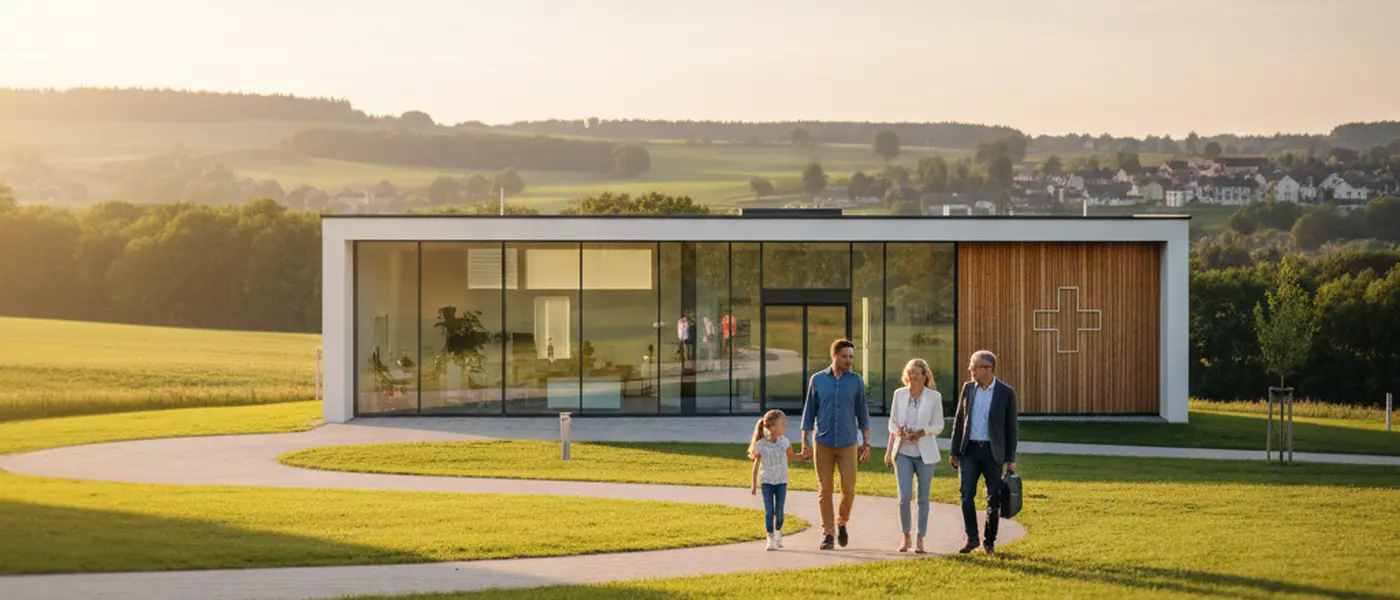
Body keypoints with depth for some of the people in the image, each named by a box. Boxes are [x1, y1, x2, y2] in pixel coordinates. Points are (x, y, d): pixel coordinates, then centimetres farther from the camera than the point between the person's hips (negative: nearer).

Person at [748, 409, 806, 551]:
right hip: (767, 481, -2)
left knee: (779, 510, 2)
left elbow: (791, 456, 12)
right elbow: (757, 464, -4)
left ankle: (778, 533, 27)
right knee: (769, 511, -5)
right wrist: (753, 485, -1)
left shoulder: (784, 442, -6)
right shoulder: (761, 444, -12)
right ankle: (770, 539, 3)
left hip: (781, 481, 2)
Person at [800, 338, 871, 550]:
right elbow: (809, 412, 7)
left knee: (848, 489, -4)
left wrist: (866, 442, 3)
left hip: (847, 445, 0)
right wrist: (805, 443, 3)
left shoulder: (856, 381, 3)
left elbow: (862, 413, 8)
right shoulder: (817, 380, 3)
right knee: (824, 491, 1)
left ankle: (842, 523, 22)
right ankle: (828, 533, 9)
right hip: (823, 444, 0)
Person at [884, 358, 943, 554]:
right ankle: (905, 536, 8)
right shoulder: (899, 394, 4)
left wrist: (922, 432, -17)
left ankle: (920, 539, 14)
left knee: (923, 498, 4)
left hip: (925, 453, -1)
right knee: (904, 495, -9)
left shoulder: (934, 397, -3)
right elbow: (893, 422, 12)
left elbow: (938, 425, 1)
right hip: (903, 452, 1)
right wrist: (889, 450, 3)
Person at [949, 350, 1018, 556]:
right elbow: (959, 420, 11)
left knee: (993, 499, 4)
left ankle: (989, 541, 15)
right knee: (967, 495, -6)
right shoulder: (968, 388, 6)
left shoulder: (1006, 393, -4)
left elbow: (1011, 427, -1)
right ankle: (971, 538, 6)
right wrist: (954, 451, 8)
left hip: (993, 452, -2)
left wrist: (1011, 459, -2)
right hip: (969, 450, 2)